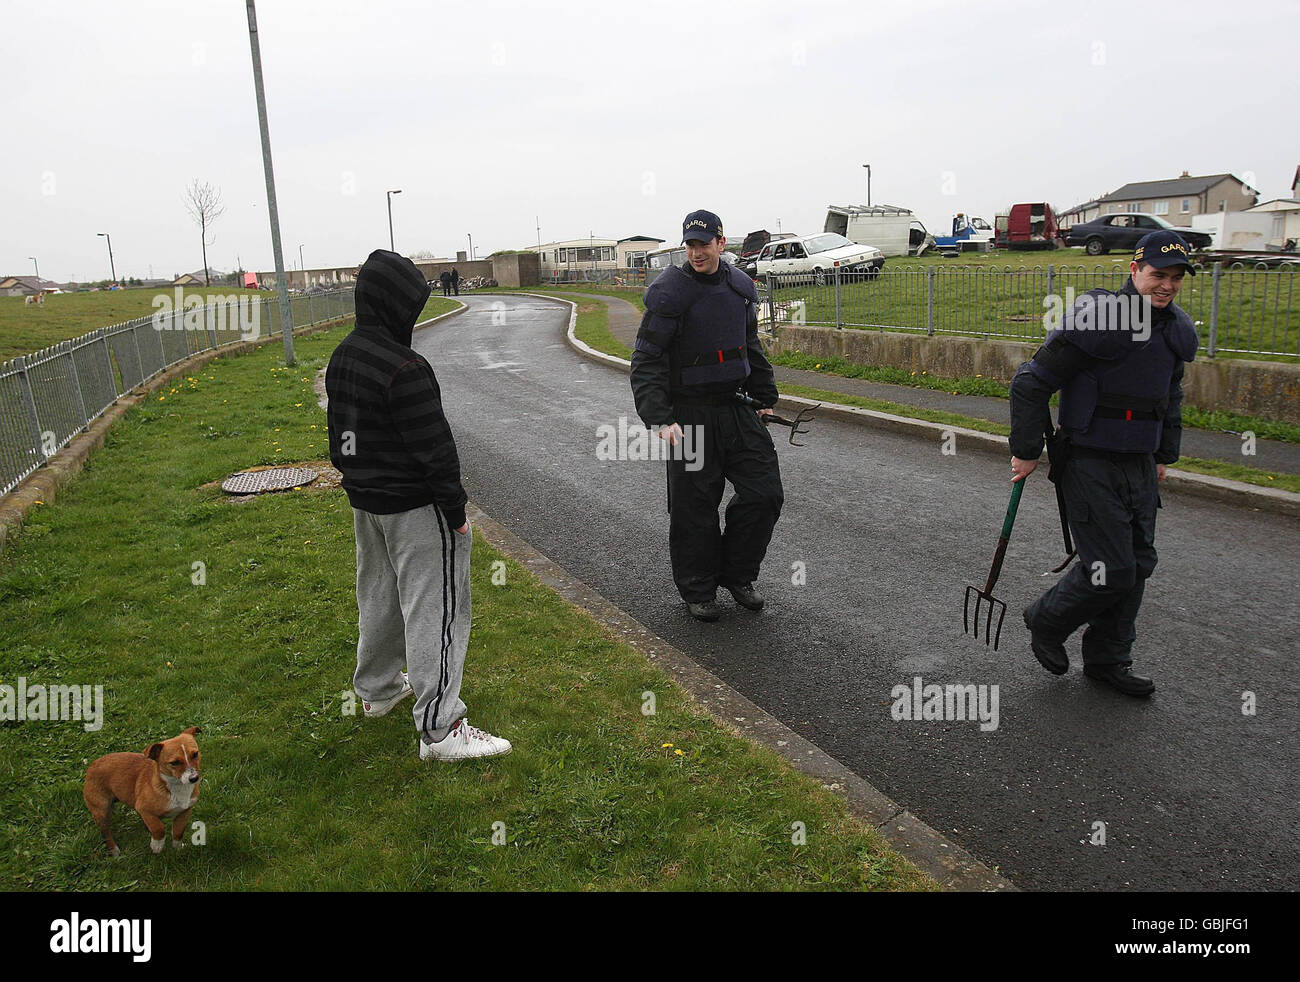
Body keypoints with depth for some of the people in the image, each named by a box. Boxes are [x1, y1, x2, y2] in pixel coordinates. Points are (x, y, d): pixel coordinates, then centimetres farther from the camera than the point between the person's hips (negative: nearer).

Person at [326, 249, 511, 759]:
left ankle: (377, 688, 42)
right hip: (413, 508, -9)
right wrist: (456, 511, -14)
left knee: (378, 595, 24)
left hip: (363, 501, 10)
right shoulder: (405, 369, -24)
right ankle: (440, 728, 2)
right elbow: (434, 449, -22)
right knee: (434, 607, -3)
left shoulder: (341, 358, 6)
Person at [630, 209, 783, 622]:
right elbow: (646, 362, -16)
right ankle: (697, 591, 21)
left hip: (737, 408, 6)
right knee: (694, 507, 2)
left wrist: (765, 397, 21)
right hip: (690, 414, -6)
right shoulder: (669, 291, -13)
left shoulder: (740, 286, 7)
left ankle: (737, 575, 24)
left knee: (765, 493, 5)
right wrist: (661, 419, -26)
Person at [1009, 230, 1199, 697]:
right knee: (1110, 571, -8)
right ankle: (1045, 623, 19)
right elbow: (1031, 383, -15)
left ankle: (1108, 659, 26)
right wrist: (1026, 452, -12)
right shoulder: (1096, 320, -17)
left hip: (1141, 466, 8)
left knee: (1137, 565, 11)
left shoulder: (1178, 330, 9)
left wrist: (1164, 456, 24)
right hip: (1091, 465, -8)